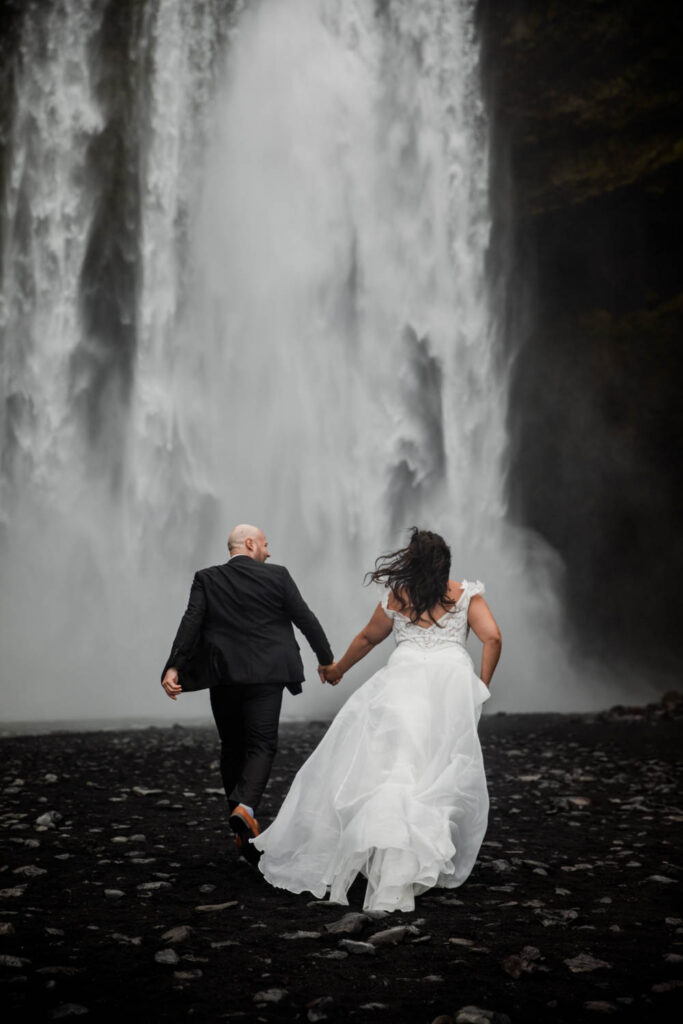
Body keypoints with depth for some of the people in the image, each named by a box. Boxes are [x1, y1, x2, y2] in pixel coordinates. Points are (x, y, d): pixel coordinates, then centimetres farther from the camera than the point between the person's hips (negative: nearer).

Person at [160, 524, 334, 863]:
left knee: (232, 747, 14)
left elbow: (190, 624, -9)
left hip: (223, 676, 2)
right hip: (265, 677, -2)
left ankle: (243, 833, 19)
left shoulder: (206, 579, 2)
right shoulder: (277, 576, -1)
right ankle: (245, 807, -25)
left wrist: (173, 668, -14)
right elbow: (305, 619, 2)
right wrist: (326, 660, 13)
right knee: (261, 745, 2)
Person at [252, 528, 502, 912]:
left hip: (405, 675, 0)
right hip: (453, 678, 1)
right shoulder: (467, 594, 12)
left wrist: (338, 668, 42)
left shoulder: (398, 597, 13)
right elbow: (493, 638, 1)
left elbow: (368, 638, 26)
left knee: (391, 764, -4)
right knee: (445, 776, 5)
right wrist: (481, 687, 10)